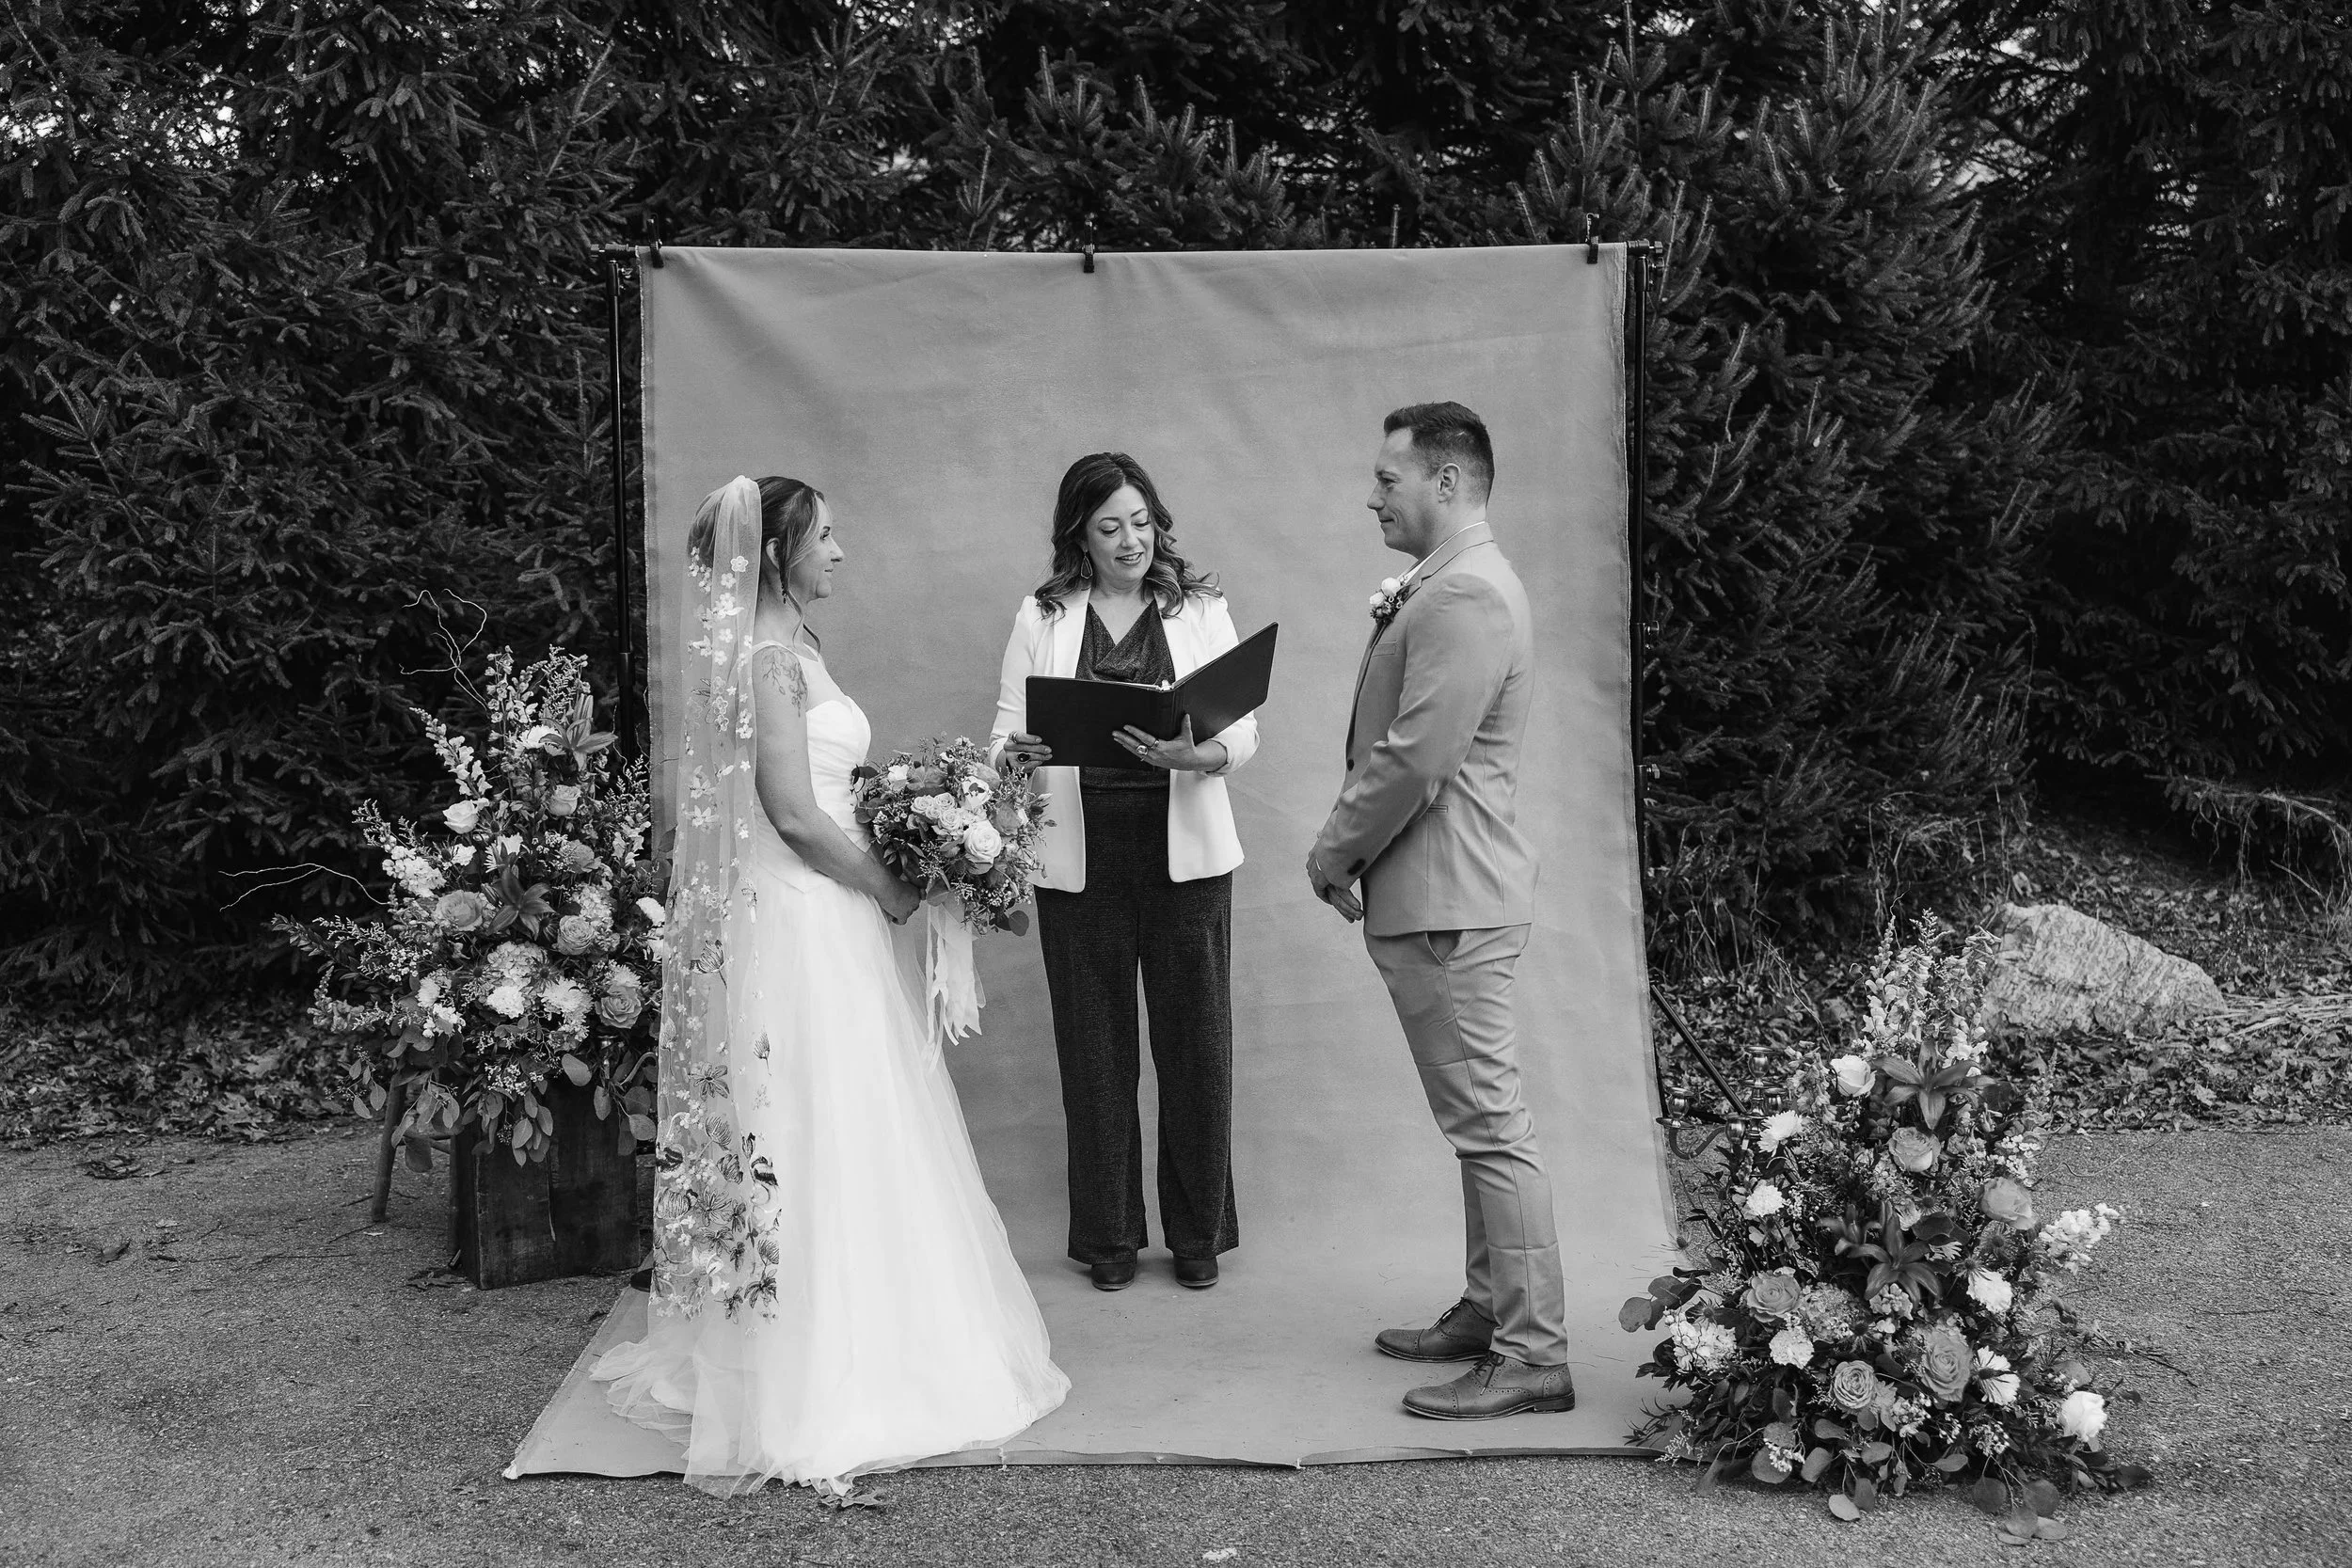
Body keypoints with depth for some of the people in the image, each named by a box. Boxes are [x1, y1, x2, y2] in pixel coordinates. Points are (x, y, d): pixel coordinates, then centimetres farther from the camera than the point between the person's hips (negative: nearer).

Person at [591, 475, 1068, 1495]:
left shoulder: (780, 646, 14)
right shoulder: (771, 654, -15)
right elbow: (793, 813, -19)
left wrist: (879, 869, 13)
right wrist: (887, 887, -9)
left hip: (810, 917, 10)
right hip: (799, 924, -10)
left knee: (836, 1134, 16)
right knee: (824, 1135, -3)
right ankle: (823, 1378, 7)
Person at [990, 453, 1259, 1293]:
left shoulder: (1201, 609, 6)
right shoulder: (1042, 617, 7)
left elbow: (1243, 730, -1)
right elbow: (1006, 731, 5)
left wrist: (1192, 753, -23)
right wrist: (1020, 752, -19)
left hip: (1183, 850, 0)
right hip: (1080, 854, 0)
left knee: (1196, 1040, 3)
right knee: (1095, 1046, 4)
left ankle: (1198, 1232, 19)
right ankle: (1108, 1237, 19)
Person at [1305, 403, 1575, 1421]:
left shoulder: (1465, 596, -18)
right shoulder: (1447, 586, 17)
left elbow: (1414, 761, -22)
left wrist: (1332, 852, -10)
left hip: (1446, 901, -11)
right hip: (1432, 897, 11)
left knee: (1490, 1124, -5)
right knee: (1479, 1119, 17)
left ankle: (1533, 1357, 3)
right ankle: (1491, 1309, 28)